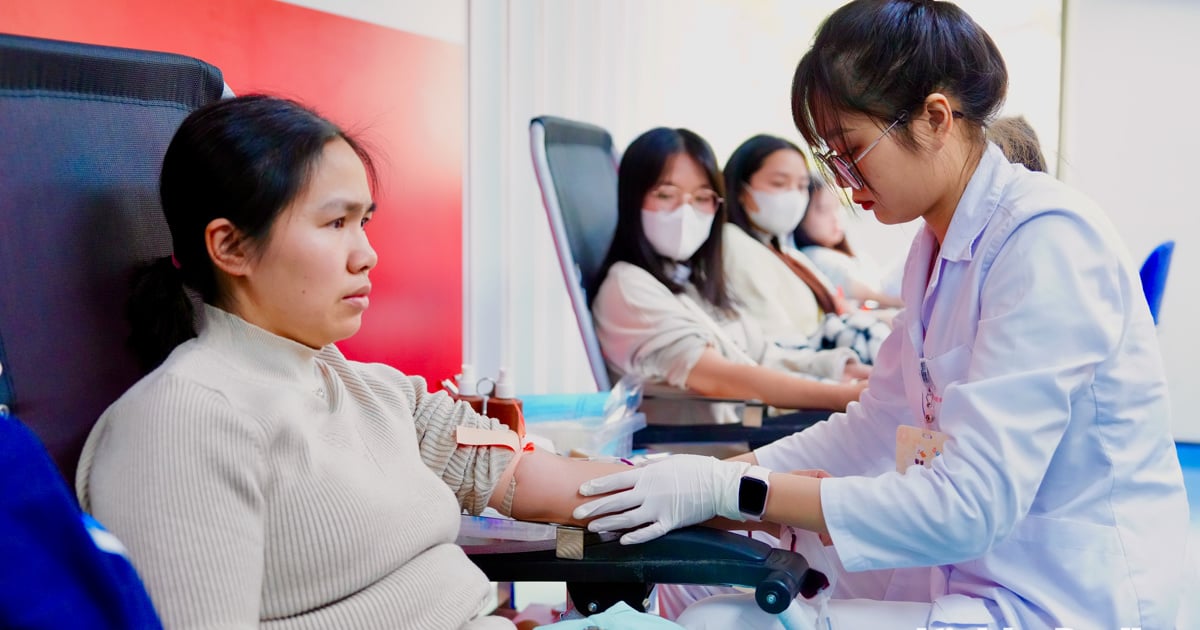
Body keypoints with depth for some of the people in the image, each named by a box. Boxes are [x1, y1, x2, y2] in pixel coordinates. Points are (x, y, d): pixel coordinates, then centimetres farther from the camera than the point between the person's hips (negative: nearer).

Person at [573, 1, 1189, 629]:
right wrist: (711, 477, -1)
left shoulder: (1048, 244, -22)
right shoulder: (937, 246, 7)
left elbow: (969, 504, -27)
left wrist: (734, 490, -24)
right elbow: (871, 430, 12)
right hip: (967, 571, 8)